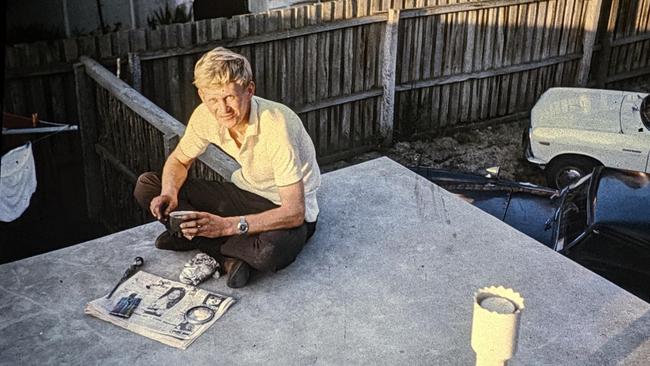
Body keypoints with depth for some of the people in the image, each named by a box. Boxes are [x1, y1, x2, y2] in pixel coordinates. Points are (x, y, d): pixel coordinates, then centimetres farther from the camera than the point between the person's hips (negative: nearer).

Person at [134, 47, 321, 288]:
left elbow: (294, 212, -33)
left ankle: (192, 239, -13)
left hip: (286, 210, -6)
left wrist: (227, 225, -40)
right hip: (245, 192, 6)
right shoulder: (205, 115, -14)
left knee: (269, 252, -42)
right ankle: (229, 257, -15)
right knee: (146, 187, -7)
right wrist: (169, 192, -18)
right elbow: (179, 160, 5)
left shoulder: (276, 126, -32)